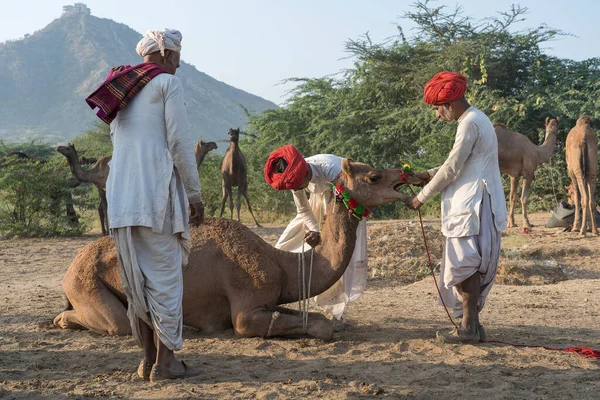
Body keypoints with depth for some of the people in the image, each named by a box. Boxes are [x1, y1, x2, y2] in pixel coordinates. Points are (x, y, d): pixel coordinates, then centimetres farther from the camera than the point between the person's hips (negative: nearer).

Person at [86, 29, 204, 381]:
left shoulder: (120, 90, 20)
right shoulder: (168, 84, -2)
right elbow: (180, 143, -9)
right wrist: (195, 195, -3)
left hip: (121, 195, 7)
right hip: (156, 194, -7)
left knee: (137, 280, 11)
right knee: (165, 276, -1)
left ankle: (149, 357, 18)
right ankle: (165, 361, 2)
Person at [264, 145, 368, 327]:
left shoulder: (332, 169, -40)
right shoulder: (294, 177, -22)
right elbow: (303, 211, -7)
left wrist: (322, 235, -34)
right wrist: (315, 231, -24)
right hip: (320, 201, 5)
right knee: (289, 242, -4)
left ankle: (337, 313, -5)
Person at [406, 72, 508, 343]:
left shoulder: (471, 123, -14)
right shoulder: (474, 120, 18)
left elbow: (452, 169, -15)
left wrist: (422, 198, -6)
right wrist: (425, 175, 13)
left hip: (472, 207, -10)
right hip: (469, 205, 10)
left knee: (464, 264, -7)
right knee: (468, 267, 12)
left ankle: (469, 326, -3)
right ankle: (471, 323, 16)